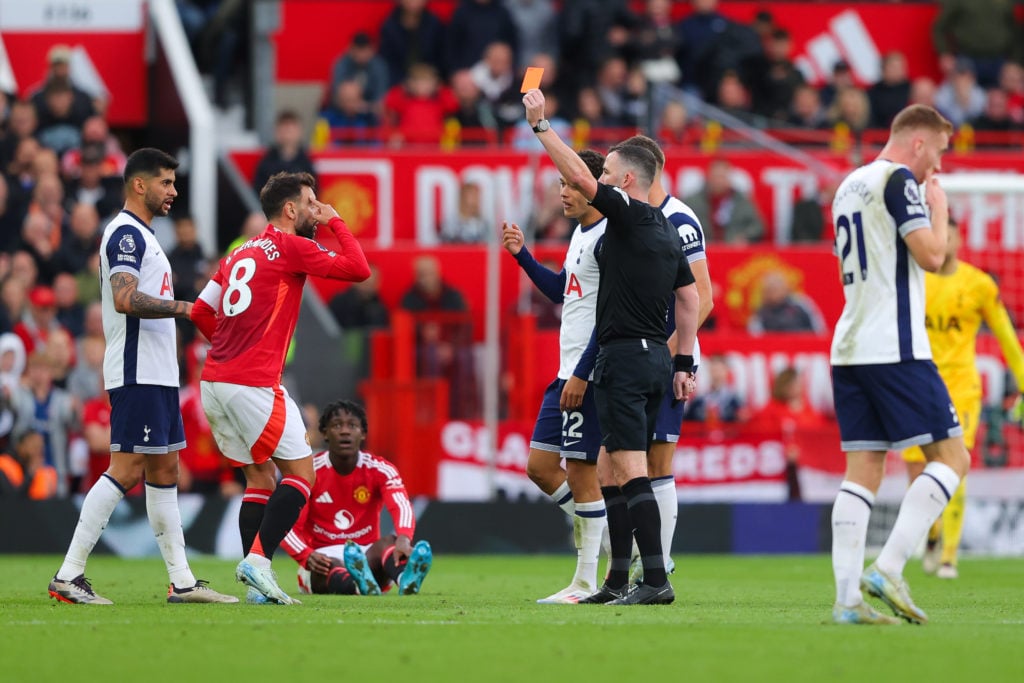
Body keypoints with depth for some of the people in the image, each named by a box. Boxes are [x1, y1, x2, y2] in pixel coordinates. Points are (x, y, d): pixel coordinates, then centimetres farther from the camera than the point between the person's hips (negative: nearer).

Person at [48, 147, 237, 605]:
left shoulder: (140, 236, 21)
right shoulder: (126, 233, -11)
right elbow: (125, 299, -23)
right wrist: (184, 307, -21)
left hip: (157, 374, 11)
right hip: (138, 374, -11)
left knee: (164, 471, 10)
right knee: (126, 470, -13)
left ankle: (182, 581, 13)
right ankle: (68, 575, -13)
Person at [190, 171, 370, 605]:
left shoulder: (238, 255, 19)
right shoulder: (291, 247, -4)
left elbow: (201, 312, 19)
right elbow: (358, 269, -8)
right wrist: (335, 223, 4)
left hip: (214, 380, 8)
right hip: (254, 383, -8)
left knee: (260, 477, 14)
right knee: (300, 472, -1)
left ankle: (257, 584, 6)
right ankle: (258, 560, -16)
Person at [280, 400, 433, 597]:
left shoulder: (380, 470, -2)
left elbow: (401, 507, -22)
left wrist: (404, 539, -46)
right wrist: (307, 556, -32)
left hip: (367, 556, 1)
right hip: (324, 556, -1)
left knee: (389, 542, -32)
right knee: (330, 566, -38)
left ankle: (406, 580, -69)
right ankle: (361, 586, -75)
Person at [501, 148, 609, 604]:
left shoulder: (608, 237, -15)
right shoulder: (580, 233, 16)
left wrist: (582, 375, -22)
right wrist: (522, 255, 21)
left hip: (590, 375, -10)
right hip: (568, 372, 10)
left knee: (580, 471, -6)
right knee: (540, 465, 10)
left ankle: (586, 582, 0)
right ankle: (606, 537, 19)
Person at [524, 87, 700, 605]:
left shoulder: (630, 214, -10)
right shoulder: (665, 231, 16)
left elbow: (579, 177, -19)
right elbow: (690, 298, 19)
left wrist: (540, 124, -12)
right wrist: (684, 363, 20)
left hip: (624, 357, -9)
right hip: (655, 357, 10)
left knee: (630, 469, -12)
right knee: (610, 470, 15)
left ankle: (656, 579, -17)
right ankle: (617, 580, 16)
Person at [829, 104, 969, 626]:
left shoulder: (849, 186, 20)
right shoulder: (899, 180, -8)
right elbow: (931, 255, -15)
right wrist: (939, 207, 3)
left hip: (849, 347, 9)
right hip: (894, 347, -9)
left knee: (862, 470, 4)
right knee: (951, 457, -3)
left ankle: (848, 597, -5)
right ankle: (887, 571, -14)